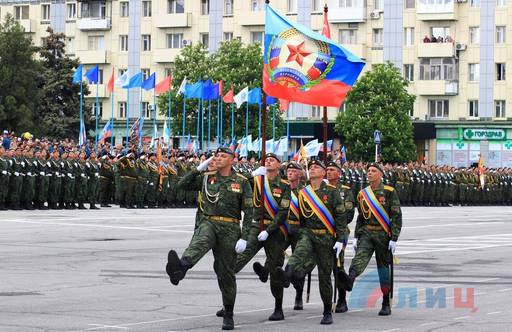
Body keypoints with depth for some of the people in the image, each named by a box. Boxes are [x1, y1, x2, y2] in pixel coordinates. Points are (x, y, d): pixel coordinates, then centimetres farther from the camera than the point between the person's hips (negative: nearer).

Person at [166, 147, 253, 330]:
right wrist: (199, 168, 1)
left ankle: (228, 315, 18)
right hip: (209, 223, 1)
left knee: (226, 272, 4)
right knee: (199, 243, -35)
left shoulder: (242, 182, 3)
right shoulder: (207, 178, 12)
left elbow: (248, 212, 1)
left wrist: (244, 238, -8)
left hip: (230, 229, -1)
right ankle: (179, 268, -67)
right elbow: (182, 184, 6)